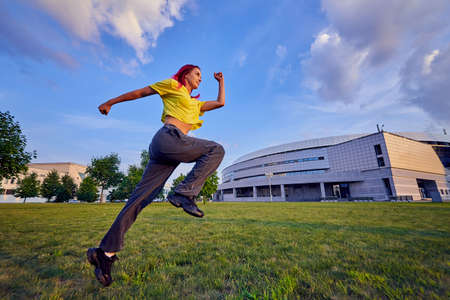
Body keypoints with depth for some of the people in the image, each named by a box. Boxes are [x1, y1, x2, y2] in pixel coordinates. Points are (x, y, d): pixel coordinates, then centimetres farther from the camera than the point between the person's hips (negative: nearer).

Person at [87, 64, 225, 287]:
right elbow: (140, 92, 19)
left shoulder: (195, 104, 35)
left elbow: (220, 102, 37)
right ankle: (184, 193, -21)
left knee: (141, 197, 0)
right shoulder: (172, 85, 16)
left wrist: (221, 81, 41)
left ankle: (105, 251, 4)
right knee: (216, 150, -9)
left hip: (163, 148, 7)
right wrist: (110, 103, 25)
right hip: (169, 138, -7)